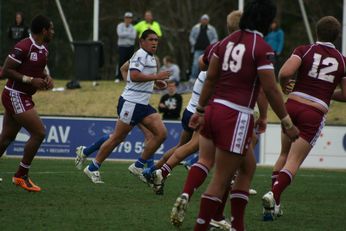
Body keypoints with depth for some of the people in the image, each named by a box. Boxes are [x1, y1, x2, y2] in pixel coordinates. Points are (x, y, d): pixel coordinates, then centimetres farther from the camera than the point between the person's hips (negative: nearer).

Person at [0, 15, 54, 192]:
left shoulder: (43, 49, 10)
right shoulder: (23, 47, -20)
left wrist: (46, 78, 5)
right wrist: (31, 80, -22)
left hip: (23, 97, 10)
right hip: (15, 96, -10)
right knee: (39, 133, -12)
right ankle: (21, 176, -4)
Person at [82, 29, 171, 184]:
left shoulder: (151, 57, 18)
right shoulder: (140, 55, -12)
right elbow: (134, 75, -26)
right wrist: (156, 76, -23)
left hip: (143, 105, 9)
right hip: (130, 103, -9)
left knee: (161, 133, -5)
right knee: (117, 138, -3)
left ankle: (138, 166, 1)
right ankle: (93, 168, 9)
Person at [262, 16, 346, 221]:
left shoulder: (304, 50, 1)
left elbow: (285, 72, -14)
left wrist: (284, 84, 8)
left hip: (293, 105, 2)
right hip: (315, 114, -2)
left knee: (285, 155, 19)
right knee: (294, 162, -2)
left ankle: (275, 204, 15)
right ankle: (274, 194, -26)